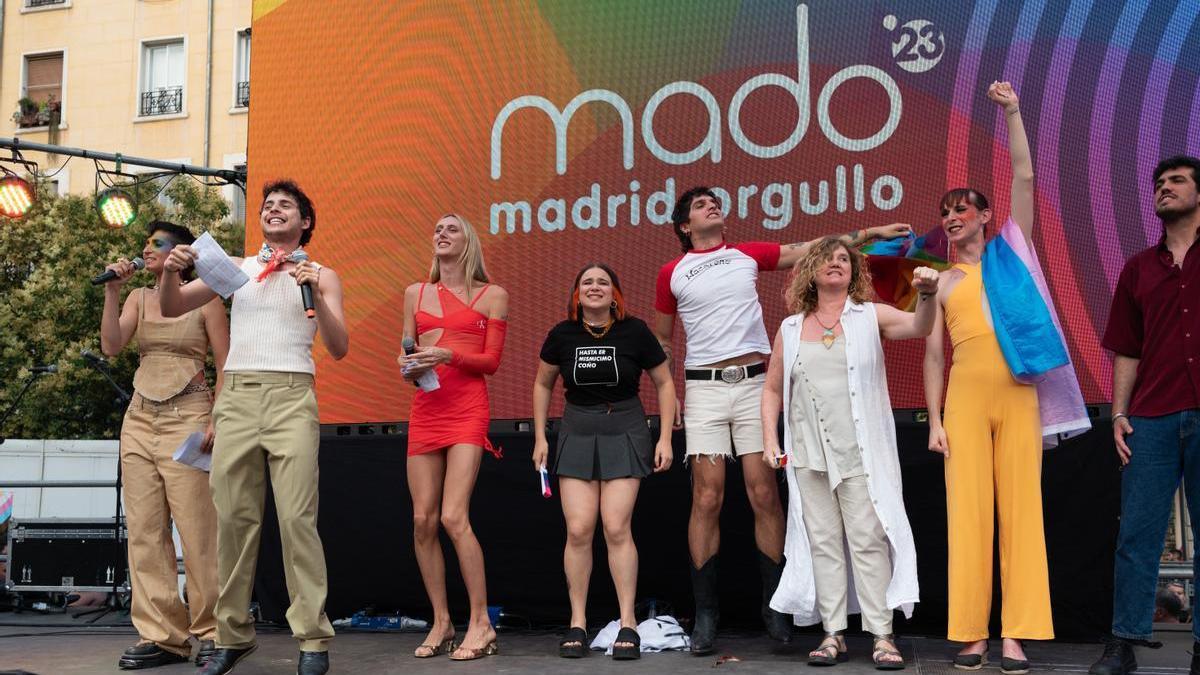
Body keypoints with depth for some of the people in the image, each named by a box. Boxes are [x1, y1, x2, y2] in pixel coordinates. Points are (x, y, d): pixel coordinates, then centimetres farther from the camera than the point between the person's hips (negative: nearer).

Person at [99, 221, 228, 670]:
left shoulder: (204, 301, 1)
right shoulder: (138, 299, 14)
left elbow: (225, 367, -1)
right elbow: (111, 346, 0)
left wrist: (216, 423, -11)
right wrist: (112, 291, -4)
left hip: (186, 418, -5)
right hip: (139, 418, 5)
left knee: (196, 528, -8)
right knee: (144, 530, 1)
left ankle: (211, 632, 1)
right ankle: (160, 636, 5)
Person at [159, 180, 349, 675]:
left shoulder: (321, 275, 11)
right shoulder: (236, 268, 18)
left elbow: (339, 349, 1)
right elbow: (171, 309, 15)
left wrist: (315, 294, -13)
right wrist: (171, 272, -5)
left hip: (291, 396, -3)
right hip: (236, 395, 3)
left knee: (297, 517, -11)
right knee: (233, 517, 0)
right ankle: (233, 634, 10)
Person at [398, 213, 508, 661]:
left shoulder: (491, 295, 7)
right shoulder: (416, 293, 17)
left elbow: (492, 361, 1)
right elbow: (407, 355, 19)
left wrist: (447, 355, -15)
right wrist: (409, 367, -4)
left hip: (467, 408, -4)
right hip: (424, 409, 4)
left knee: (453, 517, -14)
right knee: (422, 520, -1)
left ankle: (481, 624, -5)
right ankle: (441, 623, 11)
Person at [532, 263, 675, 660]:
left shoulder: (635, 332, -6)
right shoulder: (563, 335, 0)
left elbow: (664, 383, 4)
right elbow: (542, 385, 14)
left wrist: (665, 438, -1)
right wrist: (540, 437, 10)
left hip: (624, 430, -2)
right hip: (577, 431, 2)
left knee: (616, 527, -10)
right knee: (578, 529, -5)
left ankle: (628, 624, 0)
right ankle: (577, 624, 6)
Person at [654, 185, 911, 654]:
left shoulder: (749, 254, 12)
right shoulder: (671, 273, 10)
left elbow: (813, 249, 12)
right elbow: (662, 340, 17)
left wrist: (869, 233, 6)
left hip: (754, 382, 1)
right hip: (703, 387, -1)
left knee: (764, 495, -2)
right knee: (707, 499, -5)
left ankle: (774, 605, 7)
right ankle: (705, 612, 3)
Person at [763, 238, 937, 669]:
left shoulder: (871, 317, 3)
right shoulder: (790, 329, 10)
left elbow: (919, 327, -14)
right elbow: (772, 389, 14)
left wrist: (926, 295, -34)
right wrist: (770, 438, 3)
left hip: (860, 452, -2)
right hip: (809, 455, 3)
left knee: (868, 540, -4)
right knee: (823, 541, 5)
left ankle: (882, 635, 0)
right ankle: (833, 634, 12)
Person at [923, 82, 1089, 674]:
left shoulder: (1011, 251, 14)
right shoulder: (943, 282, 16)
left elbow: (1024, 177, 6)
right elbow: (932, 353, 11)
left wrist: (1012, 111, 5)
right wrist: (935, 419, 3)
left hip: (1020, 392, -1)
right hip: (966, 394, 1)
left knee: (1021, 506, -3)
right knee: (968, 510, -3)